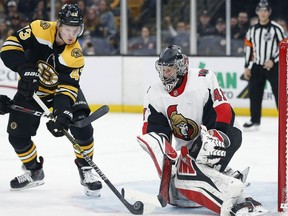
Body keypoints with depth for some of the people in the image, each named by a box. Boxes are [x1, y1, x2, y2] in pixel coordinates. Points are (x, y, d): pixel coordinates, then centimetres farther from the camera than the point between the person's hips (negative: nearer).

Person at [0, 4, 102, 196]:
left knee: (82, 127, -21)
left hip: (62, 88, -1)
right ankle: (34, 172, 24)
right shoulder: (40, 30, -26)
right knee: (17, 135, -2)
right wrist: (26, 69, -38)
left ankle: (86, 170, 0)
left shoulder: (75, 55, -25)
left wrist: (63, 112, -45)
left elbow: (68, 87, -29)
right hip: (31, 89, 1)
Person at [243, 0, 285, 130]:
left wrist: (273, 61, -16)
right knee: (254, 94, 5)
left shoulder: (276, 28, -7)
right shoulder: (252, 30, 9)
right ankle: (255, 121, 15)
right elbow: (248, 48, 13)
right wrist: (247, 67, 9)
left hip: (273, 66, -5)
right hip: (257, 66, 5)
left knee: (279, 93, -9)